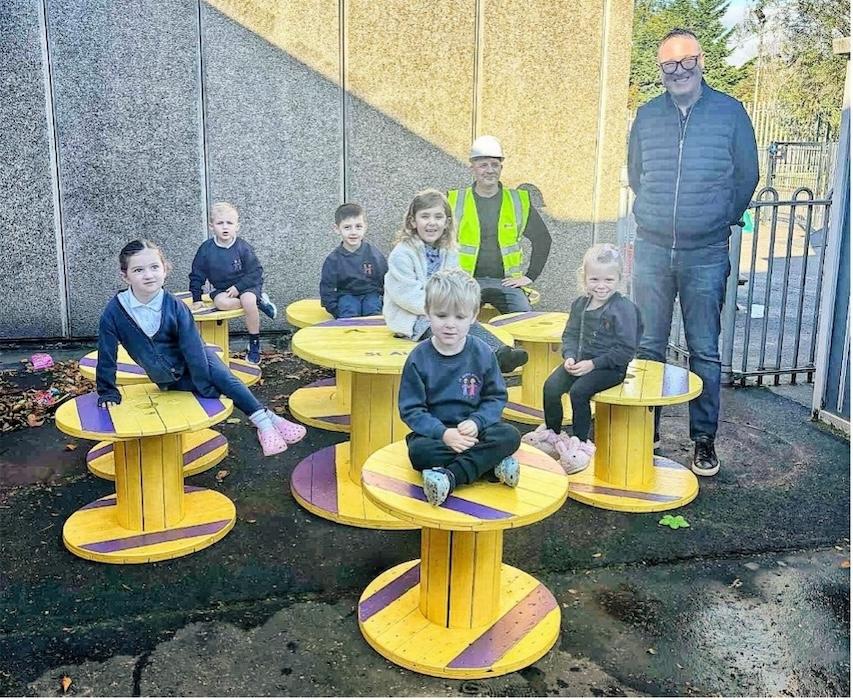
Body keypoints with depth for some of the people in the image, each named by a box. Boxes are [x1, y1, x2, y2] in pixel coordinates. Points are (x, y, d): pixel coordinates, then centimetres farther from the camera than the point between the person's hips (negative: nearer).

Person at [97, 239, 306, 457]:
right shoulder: (114, 312, -17)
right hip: (169, 380, 0)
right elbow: (106, 357, -6)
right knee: (213, 387, -22)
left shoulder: (175, 306, -19)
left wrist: (205, 386, -19)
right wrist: (107, 393, -2)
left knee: (222, 377, -28)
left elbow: (193, 349, -19)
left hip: (193, 362, 0)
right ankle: (265, 424, -17)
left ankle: (265, 419, -22)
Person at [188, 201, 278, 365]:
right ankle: (259, 301, -11)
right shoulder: (206, 249, -7)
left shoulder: (243, 247, -12)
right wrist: (197, 299, 1)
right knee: (220, 302, -33)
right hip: (222, 289, 2)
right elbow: (196, 275, 3)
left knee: (248, 300, -34)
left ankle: (254, 344, -16)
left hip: (246, 285, -2)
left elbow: (256, 272, -11)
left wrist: (238, 287, -21)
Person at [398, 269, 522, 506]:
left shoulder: (482, 353, -3)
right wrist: (443, 433, -23)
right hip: (434, 432, -1)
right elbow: (410, 409, -9)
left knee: (510, 436, -26)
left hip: (472, 430, 2)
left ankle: (449, 476, -32)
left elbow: (496, 397, 2)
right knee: (419, 451, -34)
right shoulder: (419, 358, -8)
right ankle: (491, 463, -25)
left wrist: (476, 422, -18)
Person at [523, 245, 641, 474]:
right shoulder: (580, 304, 5)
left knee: (578, 391, -27)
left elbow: (626, 350, -15)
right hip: (580, 361, 6)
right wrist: (569, 356, -6)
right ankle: (552, 433, 8)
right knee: (551, 386, -14)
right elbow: (570, 334, 14)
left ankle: (580, 442, -8)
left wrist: (593, 363, -19)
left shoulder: (624, 309, -14)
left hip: (610, 366, -6)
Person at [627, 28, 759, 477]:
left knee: (704, 351, 3)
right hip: (652, 249, 2)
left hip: (707, 254, -2)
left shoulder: (729, 112, 0)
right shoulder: (647, 115, 6)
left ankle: (704, 439, 13)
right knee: (648, 346, 7)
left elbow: (747, 176, 8)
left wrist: (723, 220, 14)